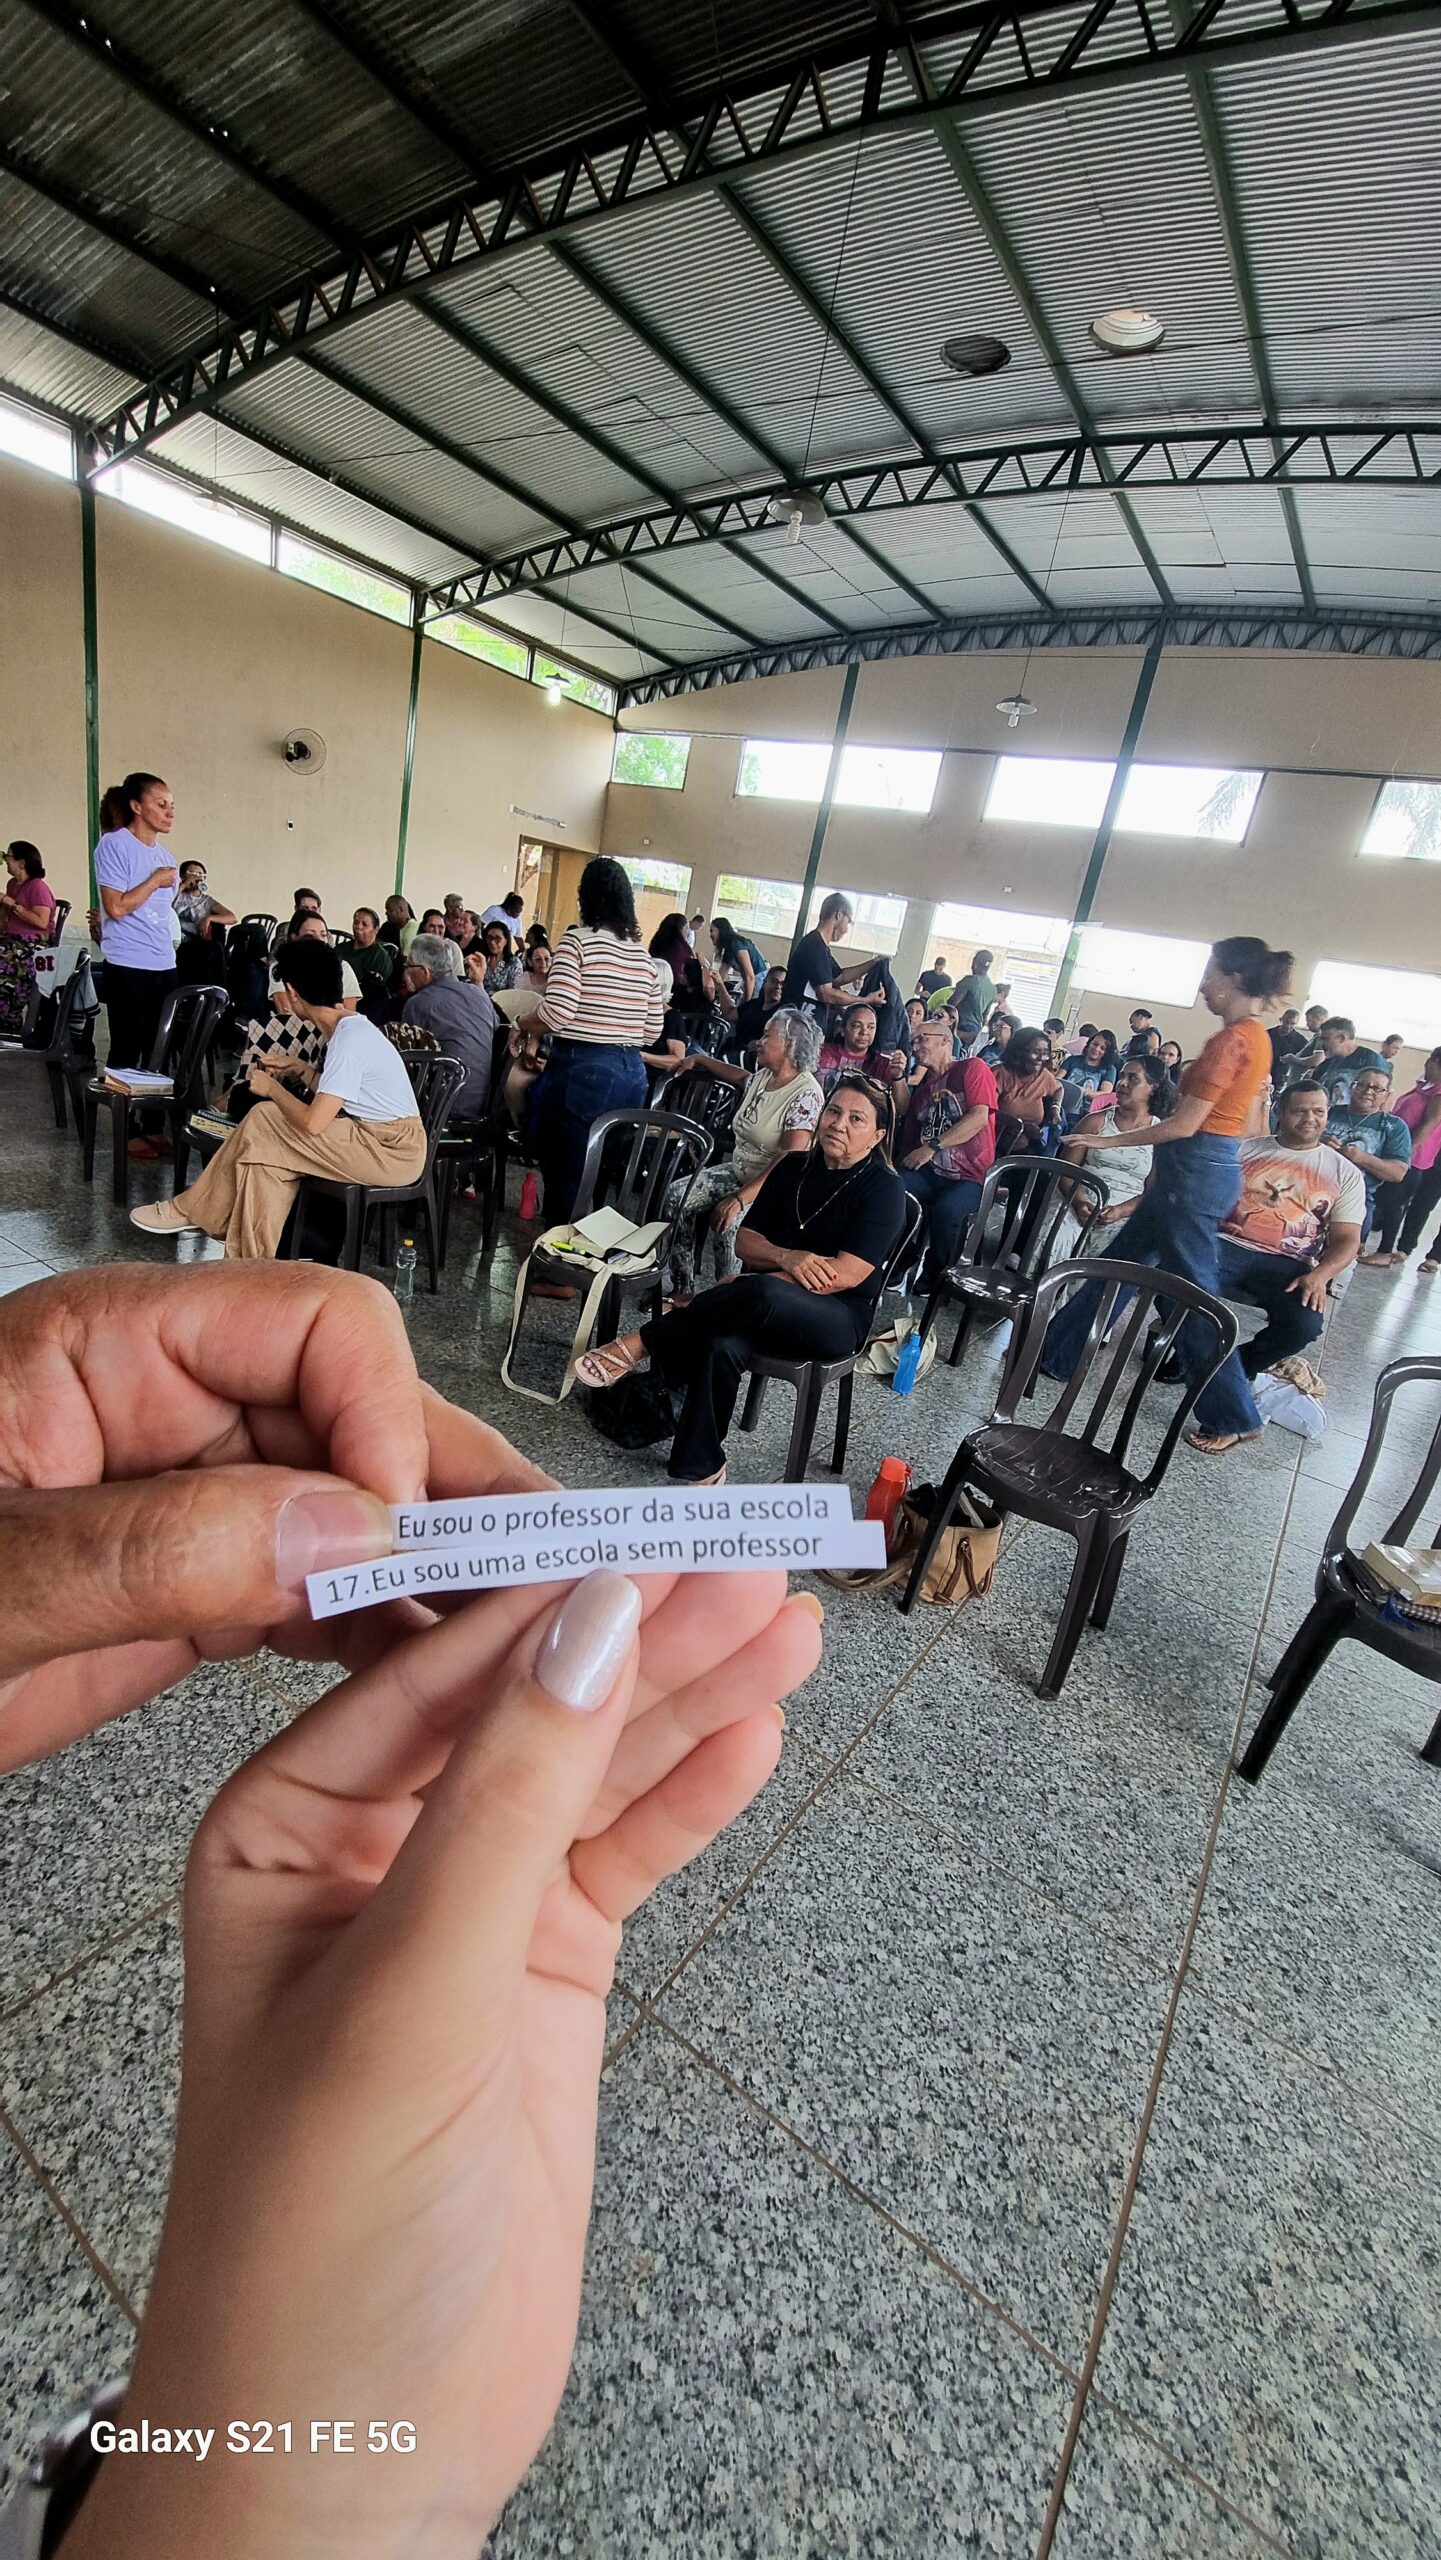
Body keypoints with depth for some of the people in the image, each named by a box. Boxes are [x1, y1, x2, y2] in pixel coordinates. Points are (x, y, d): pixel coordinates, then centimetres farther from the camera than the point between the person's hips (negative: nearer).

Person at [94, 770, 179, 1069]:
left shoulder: (163, 856, 16)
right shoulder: (114, 845, -6)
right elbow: (116, 907, -14)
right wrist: (155, 881, -7)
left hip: (164, 966, 7)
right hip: (127, 967, -7)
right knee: (126, 1050, -5)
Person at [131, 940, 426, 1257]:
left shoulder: (349, 1040, -20)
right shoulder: (348, 1027, 10)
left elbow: (313, 1122, -22)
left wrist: (272, 1088, -6)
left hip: (393, 1151, -9)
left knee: (261, 1125, -8)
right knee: (268, 1151, 1)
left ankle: (191, 1212, 10)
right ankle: (253, 1262, 1)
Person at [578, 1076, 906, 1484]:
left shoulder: (884, 1187, -5)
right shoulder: (794, 1168, 11)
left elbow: (846, 1275, -16)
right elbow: (745, 1241, 8)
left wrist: (745, 1286, -17)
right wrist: (787, 1258, -16)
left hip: (839, 1317, -4)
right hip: (763, 1310, 4)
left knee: (760, 1293, -38)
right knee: (722, 1345, -32)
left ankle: (639, 1344, -24)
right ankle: (700, 1470, -20)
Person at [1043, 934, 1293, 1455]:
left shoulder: (1231, 1039, -17)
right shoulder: (1255, 1036, 12)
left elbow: (1184, 1125, -19)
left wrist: (1109, 1141, -10)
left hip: (1193, 1170, -10)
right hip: (1216, 1166, 10)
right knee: (1118, 1261, 17)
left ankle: (1233, 1417, 12)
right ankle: (1059, 1354, 28)